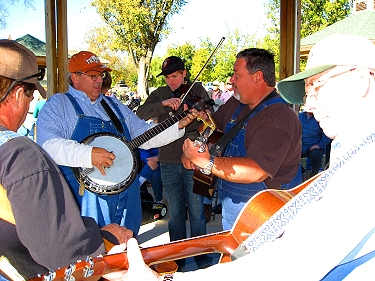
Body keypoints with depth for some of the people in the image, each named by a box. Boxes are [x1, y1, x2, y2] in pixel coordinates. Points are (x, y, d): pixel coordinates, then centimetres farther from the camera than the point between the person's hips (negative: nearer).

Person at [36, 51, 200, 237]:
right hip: (85, 198, -6)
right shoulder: (59, 104, 0)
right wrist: (88, 154, -28)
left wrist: (178, 125, 5)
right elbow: (47, 143, -17)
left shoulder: (114, 105, 19)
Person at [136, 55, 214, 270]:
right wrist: (164, 104, -22)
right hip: (168, 162, 2)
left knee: (197, 213, 5)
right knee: (176, 214, 12)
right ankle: (177, 259, 26)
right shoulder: (160, 94, 9)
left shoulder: (197, 91, 3)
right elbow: (141, 113, -8)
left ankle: (202, 259, 21)